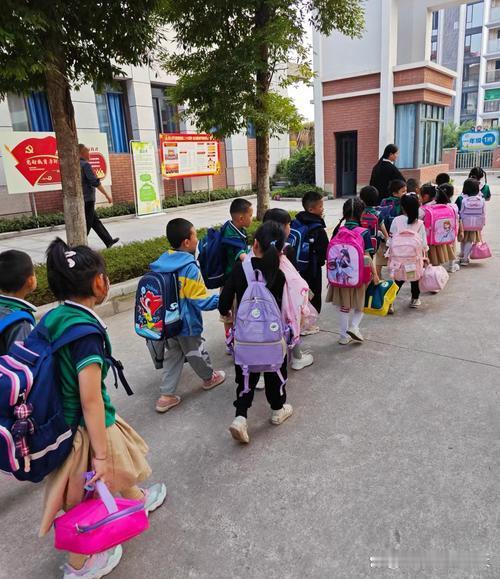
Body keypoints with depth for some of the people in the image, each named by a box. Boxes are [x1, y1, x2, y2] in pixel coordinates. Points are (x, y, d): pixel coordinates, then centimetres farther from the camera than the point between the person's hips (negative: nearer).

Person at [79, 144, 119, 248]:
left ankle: (108, 241, 22)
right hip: (87, 199, -9)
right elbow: (95, 182, -18)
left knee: (96, 222, 14)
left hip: (80, 199, 9)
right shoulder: (85, 165, -14)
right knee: (86, 224, -4)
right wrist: (107, 195, -13)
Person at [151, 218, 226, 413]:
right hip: (187, 324, -6)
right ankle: (209, 378, 42)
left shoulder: (161, 262, -3)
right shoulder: (190, 269, -25)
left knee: (172, 356, 17)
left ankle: (166, 395, 19)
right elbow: (202, 301, -23)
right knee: (196, 353, 17)